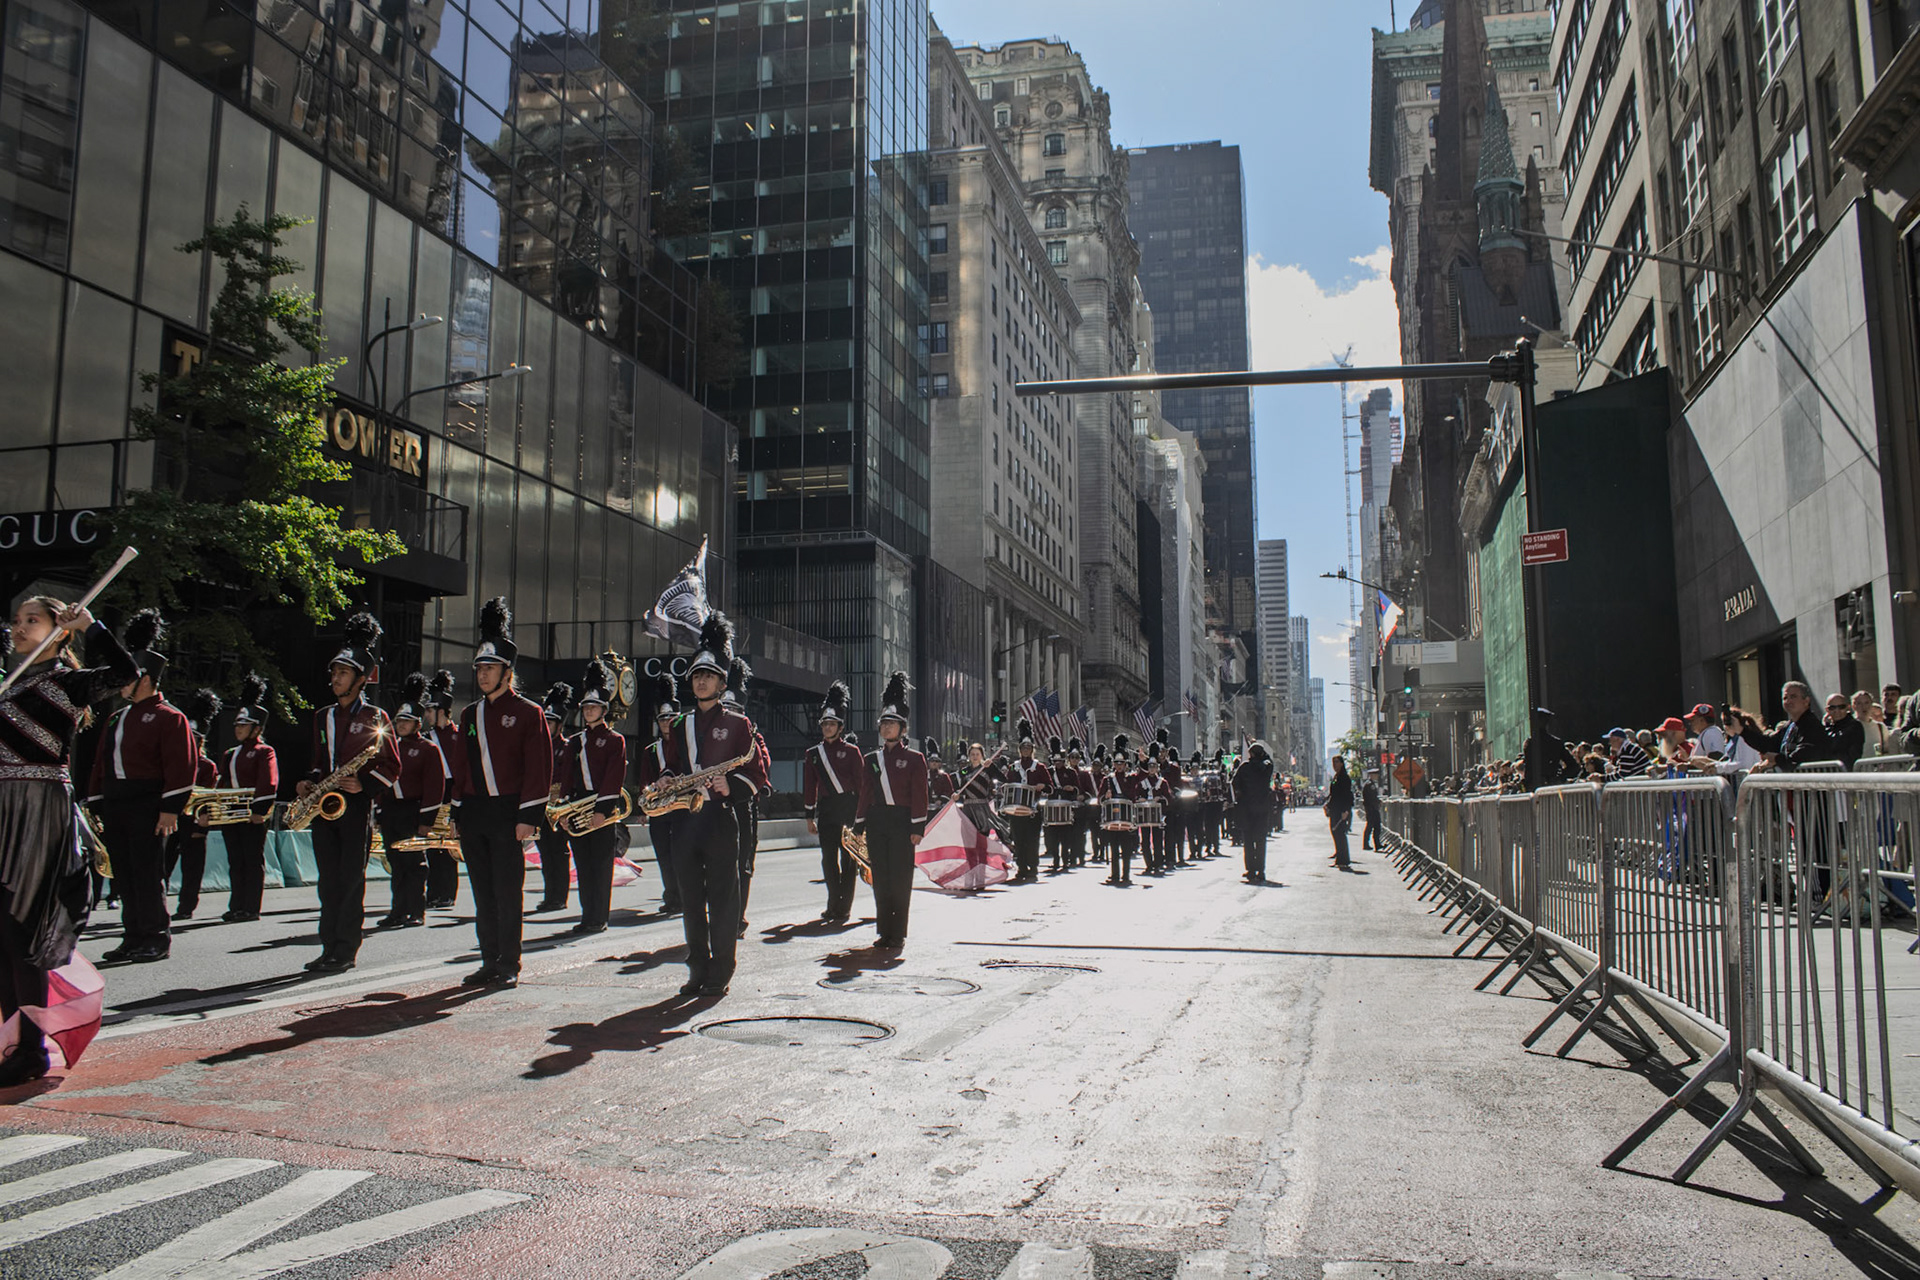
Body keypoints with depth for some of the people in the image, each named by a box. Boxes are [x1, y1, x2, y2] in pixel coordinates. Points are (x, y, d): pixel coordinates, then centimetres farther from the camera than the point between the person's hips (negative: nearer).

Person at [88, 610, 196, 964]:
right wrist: (96, 806, 16)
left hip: (147, 805, -8)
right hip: (115, 805, 8)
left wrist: (170, 809, -18)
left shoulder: (168, 716, -6)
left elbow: (182, 765, -13)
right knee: (125, 874, 9)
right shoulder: (118, 718, 19)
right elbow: (101, 762, 22)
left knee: (148, 873, -6)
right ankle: (134, 938, 16)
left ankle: (156, 939, 1)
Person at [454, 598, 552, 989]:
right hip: (473, 813, 6)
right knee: (483, 893, 9)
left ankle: (509, 966, 6)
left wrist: (528, 816, -13)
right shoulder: (470, 714, 14)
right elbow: (460, 764, 18)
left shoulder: (528, 712, -3)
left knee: (508, 891, -2)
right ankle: (490, 963, 18)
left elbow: (540, 767, -8)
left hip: (507, 812, -6)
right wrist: (457, 813, 12)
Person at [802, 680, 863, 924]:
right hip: (825, 810, 3)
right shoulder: (813, 753, 11)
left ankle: (843, 908, 2)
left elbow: (861, 783, 0)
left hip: (848, 808, -3)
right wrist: (810, 816, 10)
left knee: (848, 858, -2)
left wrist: (859, 814, -5)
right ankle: (834, 905, 14)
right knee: (829, 859, 4)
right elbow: (809, 786, 13)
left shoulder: (851, 751, 1)